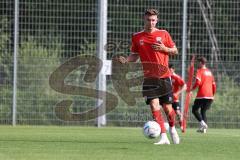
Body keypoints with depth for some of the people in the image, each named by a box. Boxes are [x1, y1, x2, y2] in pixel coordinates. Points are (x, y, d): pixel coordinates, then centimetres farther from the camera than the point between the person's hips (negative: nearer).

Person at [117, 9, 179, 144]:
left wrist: (164, 48, -11)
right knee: (154, 106, -12)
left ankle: (172, 129, 31)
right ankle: (164, 137, -10)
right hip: (149, 77, 0)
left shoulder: (163, 34, 3)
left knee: (167, 108, 2)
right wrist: (126, 60, -8)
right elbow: (134, 55, 13)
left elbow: (175, 51, 9)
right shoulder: (137, 37, 6)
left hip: (164, 76, 0)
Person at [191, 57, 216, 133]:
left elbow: (198, 82, -18)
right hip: (210, 95, 6)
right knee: (203, 111, 16)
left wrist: (192, 89, -3)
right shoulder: (209, 72, 17)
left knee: (194, 110, 6)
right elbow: (214, 84, 19)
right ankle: (204, 128, 1)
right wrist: (213, 94, 29)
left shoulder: (200, 71, -3)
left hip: (202, 95, -6)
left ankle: (202, 123, -16)